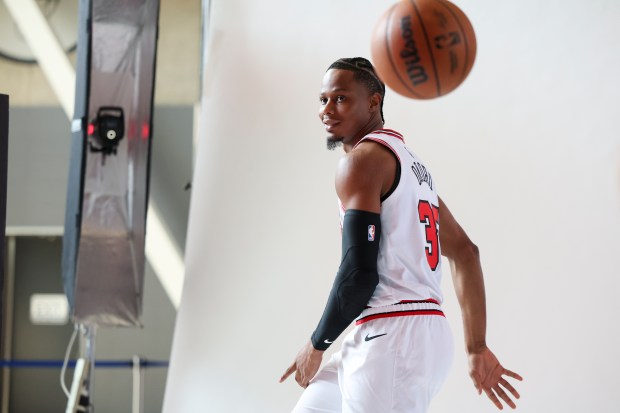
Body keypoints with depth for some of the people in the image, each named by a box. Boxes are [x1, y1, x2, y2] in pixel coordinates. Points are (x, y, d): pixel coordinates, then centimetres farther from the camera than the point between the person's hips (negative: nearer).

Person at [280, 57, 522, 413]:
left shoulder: (362, 160, -8)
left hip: (393, 339, -10)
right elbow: (465, 253, 22)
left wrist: (316, 346, -4)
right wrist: (478, 349, 22)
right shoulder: (409, 163, 21)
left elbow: (360, 273, -17)